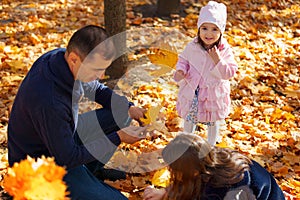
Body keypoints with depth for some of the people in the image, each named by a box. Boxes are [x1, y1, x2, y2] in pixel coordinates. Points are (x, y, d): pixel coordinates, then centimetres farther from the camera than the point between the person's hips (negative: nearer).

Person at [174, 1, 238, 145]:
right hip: (192, 92, 2)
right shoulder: (192, 47, -12)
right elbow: (183, 59, 5)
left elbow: (229, 72, -20)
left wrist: (217, 60, -33)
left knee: (213, 122, 19)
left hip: (214, 94, -1)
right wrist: (180, 70, -15)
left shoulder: (224, 50, -18)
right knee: (189, 120, 19)